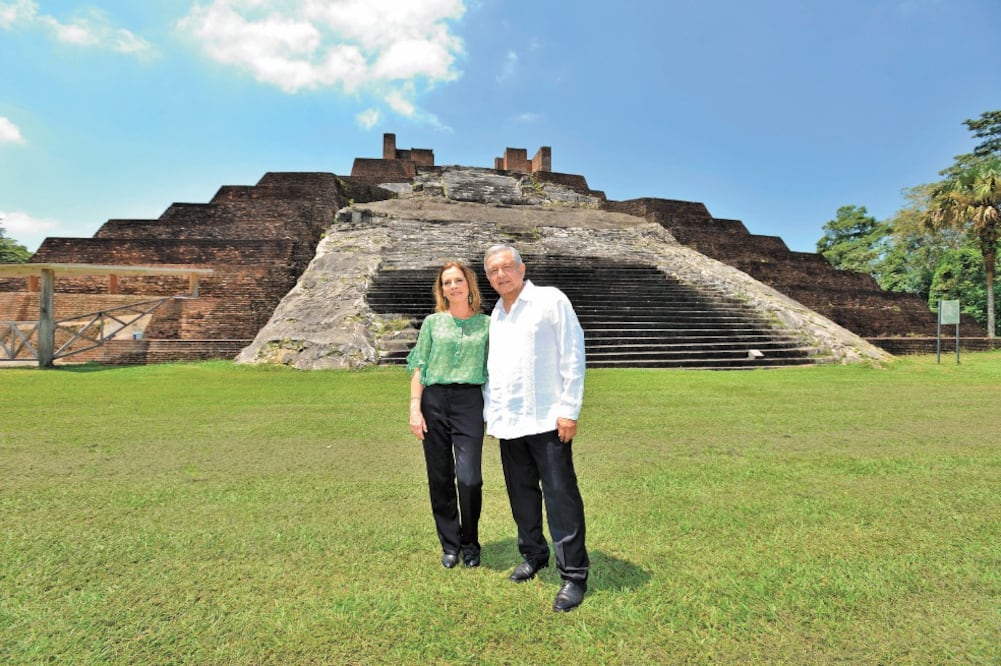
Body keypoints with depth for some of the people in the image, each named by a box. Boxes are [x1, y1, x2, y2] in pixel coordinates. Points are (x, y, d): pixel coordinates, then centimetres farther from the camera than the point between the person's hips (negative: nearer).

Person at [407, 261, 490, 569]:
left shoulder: (486, 324, 8)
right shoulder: (433, 322, 9)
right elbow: (419, 367, 7)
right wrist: (415, 409, -2)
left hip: (470, 401, -1)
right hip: (434, 400, 1)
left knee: (469, 478, -9)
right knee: (440, 478, 5)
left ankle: (470, 544, 16)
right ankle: (449, 544, 24)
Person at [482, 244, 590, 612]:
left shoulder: (551, 300, -4)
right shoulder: (495, 316, 15)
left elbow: (572, 356, -9)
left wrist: (569, 410, -13)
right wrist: (490, 413, 14)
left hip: (546, 420, -6)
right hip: (508, 423, 6)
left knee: (561, 496, -2)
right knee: (522, 495, 16)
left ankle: (573, 574, 10)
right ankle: (533, 555, 33)